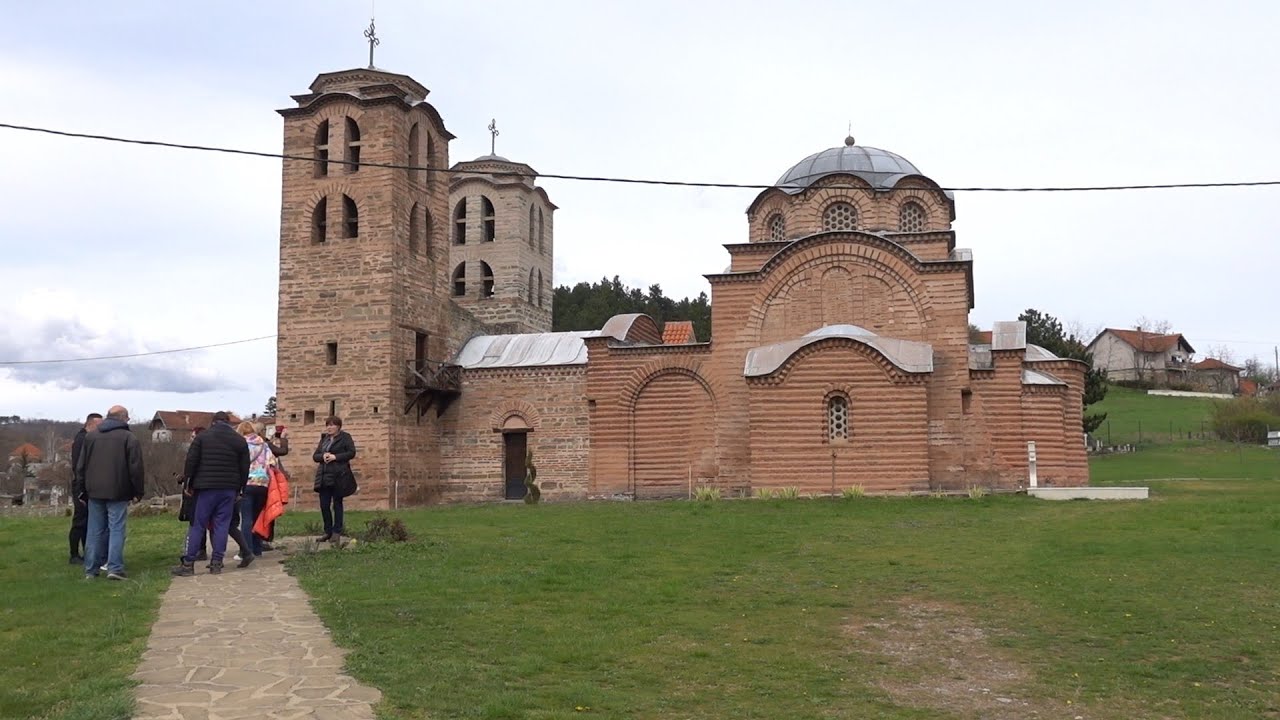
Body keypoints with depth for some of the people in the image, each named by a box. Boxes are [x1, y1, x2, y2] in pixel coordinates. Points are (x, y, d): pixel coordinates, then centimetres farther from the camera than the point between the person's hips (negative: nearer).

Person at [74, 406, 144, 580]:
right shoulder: (128, 438, -4)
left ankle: (90, 570, 12)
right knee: (116, 529, -2)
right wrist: (138, 492, 0)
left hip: (94, 491, 4)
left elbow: (81, 466, 13)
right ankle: (115, 568, -9)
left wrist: (81, 490, 19)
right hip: (118, 493, -4)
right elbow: (136, 468, -7)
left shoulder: (90, 437, 10)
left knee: (94, 531, 9)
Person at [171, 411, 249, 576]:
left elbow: (190, 461, -3)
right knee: (222, 525, 4)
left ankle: (188, 563, 2)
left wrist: (189, 483, 5)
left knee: (198, 525, 2)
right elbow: (244, 468, 8)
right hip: (229, 489, 2)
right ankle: (216, 563, 2)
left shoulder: (202, 437, 2)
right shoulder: (239, 440, 8)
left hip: (206, 488, -2)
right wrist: (240, 489, 14)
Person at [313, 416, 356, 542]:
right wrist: (323, 456, -8)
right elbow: (315, 456, 14)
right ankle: (328, 532, 14)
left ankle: (337, 533, 5)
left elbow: (351, 453, -9)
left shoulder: (345, 437, 1)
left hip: (339, 476, -5)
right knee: (324, 505, 3)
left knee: (337, 504, 0)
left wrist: (335, 457, -17)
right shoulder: (324, 439, 18)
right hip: (324, 476, 5)